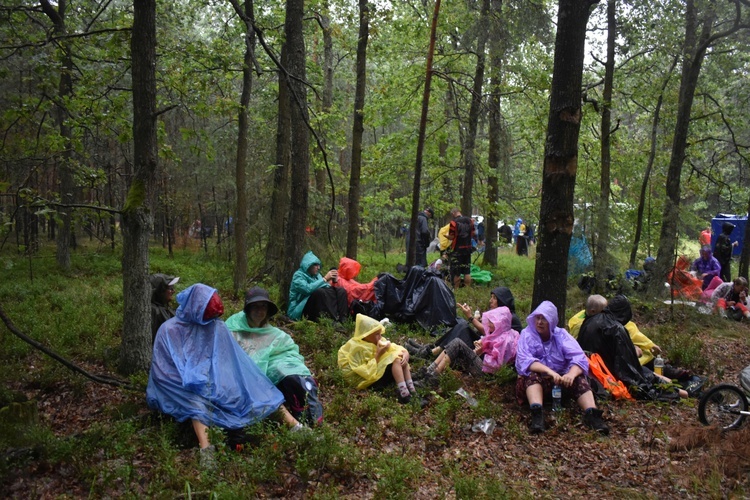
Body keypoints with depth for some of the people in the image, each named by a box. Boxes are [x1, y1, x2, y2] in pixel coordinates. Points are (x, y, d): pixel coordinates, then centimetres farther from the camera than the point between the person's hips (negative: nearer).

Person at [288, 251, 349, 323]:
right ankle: (334, 320, -38)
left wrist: (333, 281, -11)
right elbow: (308, 289, -25)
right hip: (300, 310, -7)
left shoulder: (316, 274, 14)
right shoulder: (298, 275, -7)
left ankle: (342, 320, -30)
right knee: (320, 291, -33)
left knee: (341, 291, -9)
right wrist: (324, 279, -21)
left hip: (318, 306, 7)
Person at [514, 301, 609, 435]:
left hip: (561, 379, 2)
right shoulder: (527, 335, -3)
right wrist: (549, 371, -37)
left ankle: (591, 414, -43)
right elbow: (524, 360, -20)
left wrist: (571, 374, -35)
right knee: (533, 375, -34)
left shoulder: (561, 335, 2)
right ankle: (536, 414, -53)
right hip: (537, 381, -2)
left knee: (579, 378, -26)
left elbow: (579, 358, -12)